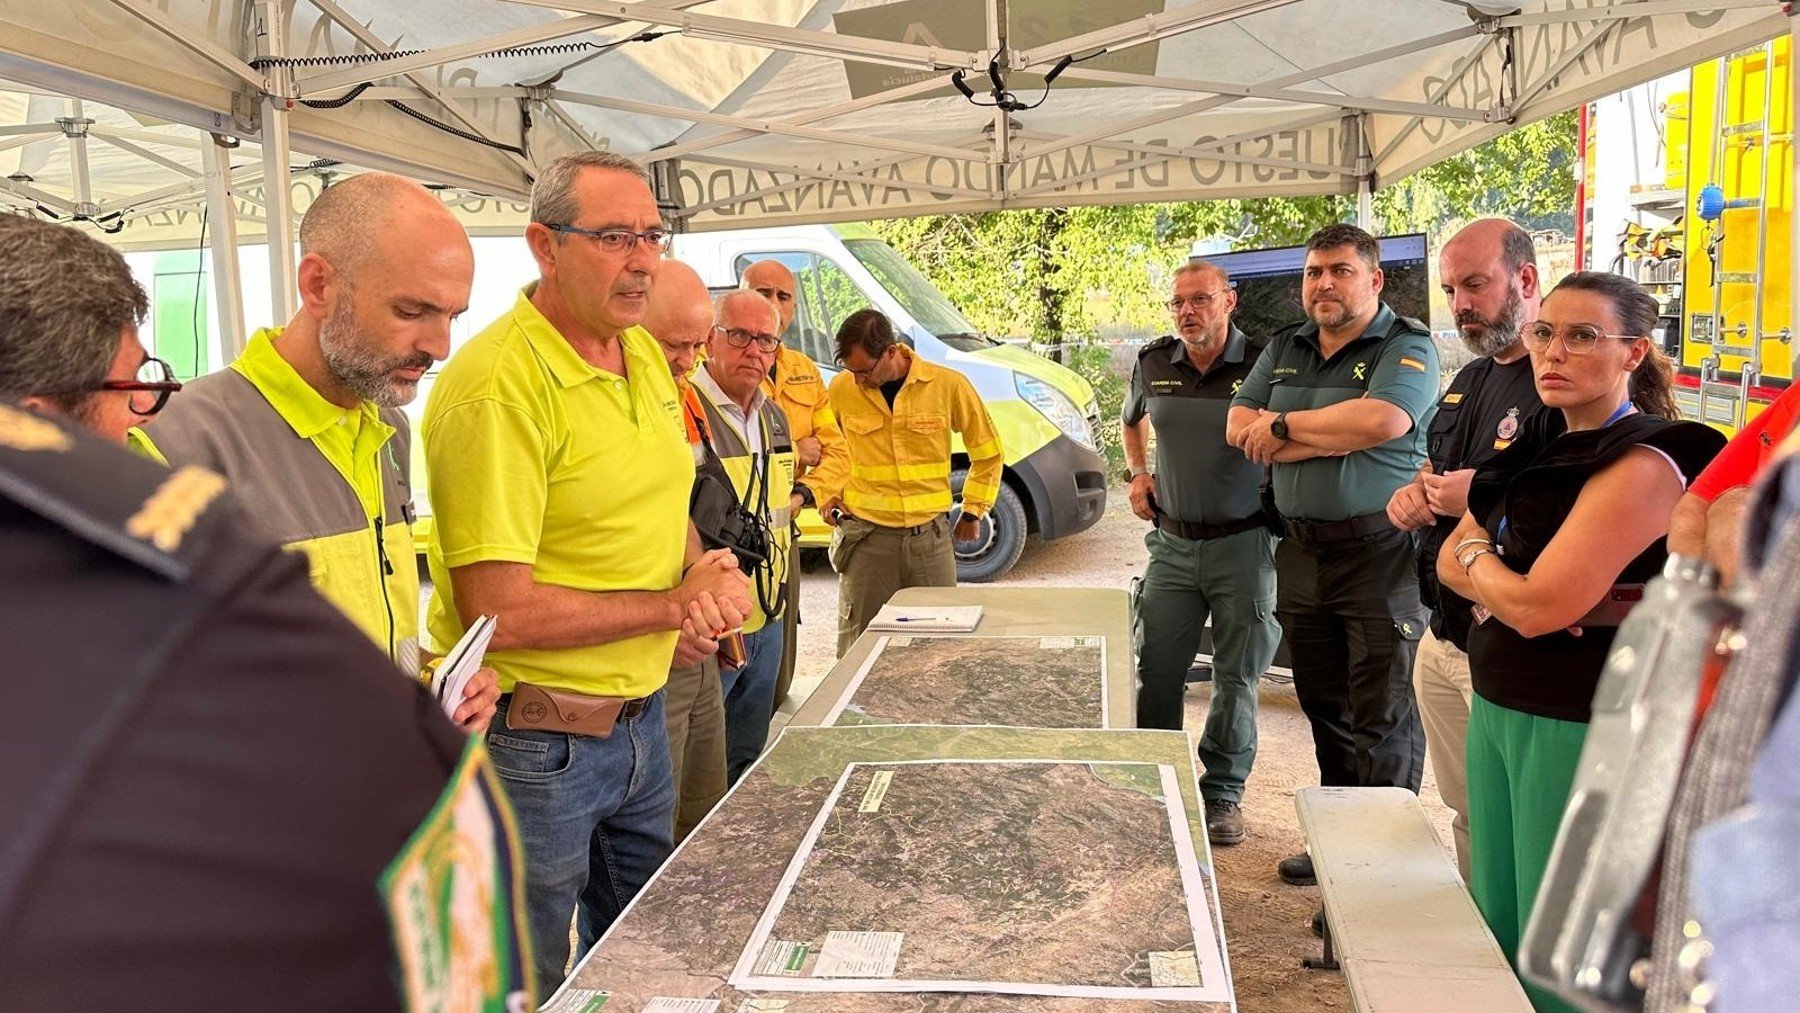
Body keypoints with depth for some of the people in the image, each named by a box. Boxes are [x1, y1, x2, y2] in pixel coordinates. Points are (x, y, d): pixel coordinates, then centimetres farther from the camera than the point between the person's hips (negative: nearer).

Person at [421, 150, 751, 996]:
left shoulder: (645, 356, 4)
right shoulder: (497, 385, -23)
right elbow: (497, 612, -26)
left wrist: (708, 575, -4)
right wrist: (674, 605, -17)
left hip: (640, 717, 8)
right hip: (533, 743, -8)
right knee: (531, 986, 14)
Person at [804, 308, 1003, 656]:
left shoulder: (948, 385, -5)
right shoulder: (842, 388, -2)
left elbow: (987, 451, 9)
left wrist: (974, 510, 10)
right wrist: (826, 495, 5)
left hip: (930, 535, 0)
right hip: (866, 537, 0)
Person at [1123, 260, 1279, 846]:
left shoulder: (1264, 363, -9)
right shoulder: (1153, 364, 4)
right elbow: (1133, 421, 25)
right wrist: (1137, 474, 12)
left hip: (1243, 544, -3)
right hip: (1172, 542, 3)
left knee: (1237, 678, 8)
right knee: (1156, 672, 6)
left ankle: (1224, 792, 23)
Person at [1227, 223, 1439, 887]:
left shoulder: (1406, 345, -5)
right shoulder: (1284, 349, 15)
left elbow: (1382, 419, -24)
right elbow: (1239, 427, 6)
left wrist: (1286, 426, -11)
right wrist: (1330, 435, -9)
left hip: (1379, 554, -6)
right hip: (1301, 551, 7)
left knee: (1382, 718, -2)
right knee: (1324, 707, 15)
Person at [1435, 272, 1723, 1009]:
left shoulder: (1642, 465, -17)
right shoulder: (1541, 448, 9)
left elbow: (1537, 606, -23)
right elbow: (1450, 562, 10)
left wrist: (1477, 556, -3)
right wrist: (1501, 580, -11)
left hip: (1577, 727, -8)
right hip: (1496, 706, 8)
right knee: (1496, 931, 17)